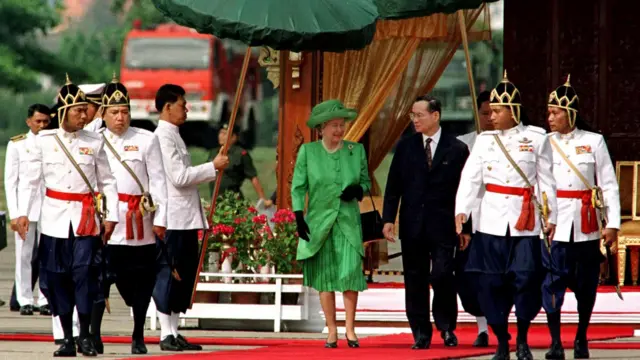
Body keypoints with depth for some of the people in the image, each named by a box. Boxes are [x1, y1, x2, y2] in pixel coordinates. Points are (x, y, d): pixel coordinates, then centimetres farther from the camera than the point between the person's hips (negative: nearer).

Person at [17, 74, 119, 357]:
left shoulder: (94, 143, 4)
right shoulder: (44, 141, 2)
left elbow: (107, 182, 7)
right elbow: (31, 180, 2)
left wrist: (111, 216, 0)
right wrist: (23, 213, -7)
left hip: (86, 218, -1)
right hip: (55, 217, 1)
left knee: (84, 271, -12)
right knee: (57, 276, 1)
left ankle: (85, 336, -4)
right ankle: (67, 339, 10)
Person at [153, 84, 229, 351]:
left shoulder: (173, 136, 19)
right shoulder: (163, 137, -12)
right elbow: (179, 177, -19)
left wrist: (212, 170, 14)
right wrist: (213, 167, -11)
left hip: (186, 217, 10)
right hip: (173, 218, -10)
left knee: (183, 276, 10)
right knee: (169, 274, -6)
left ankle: (173, 332, 14)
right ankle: (166, 334, -4)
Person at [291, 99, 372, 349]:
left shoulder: (356, 151, 6)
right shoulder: (307, 151, 2)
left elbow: (366, 182, 14)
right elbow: (298, 187, 3)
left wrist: (358, 191, -9)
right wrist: (299, 219, -6)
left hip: (348, 222, 0)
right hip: (319, 222, 0)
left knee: (350, 273, -10)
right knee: (325, 277, 2)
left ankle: (350, 329, 1)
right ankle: (332, 331, 9)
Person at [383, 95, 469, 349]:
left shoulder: (456, 149, 0)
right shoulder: (405, 147, 7)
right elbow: (393, 186, 8)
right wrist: (388, 219, -1)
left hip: (442, 226, -3)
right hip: (412, 225, 3)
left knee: (442, 276, -11)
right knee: (415, 281, 5)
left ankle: (446, 327, 9)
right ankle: (421, 333, 12)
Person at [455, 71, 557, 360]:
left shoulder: (536, 138, 5)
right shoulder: (484, 140, 8)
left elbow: (546, 180, 6)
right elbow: (470, 177, -2)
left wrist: (551, 216, 3)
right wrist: (461, 210, -15)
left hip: (525, 222, -2)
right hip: (491, 220, 2)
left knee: (526, 279, -11)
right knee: (491, 283, -1)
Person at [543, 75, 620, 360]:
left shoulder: (594, 142, 3)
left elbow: (609, 185, 3)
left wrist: (612, 223, -4)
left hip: (586, 226, 0)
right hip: (553, 224, 0)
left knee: (586, 285, 7)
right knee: (552, 283, -7)